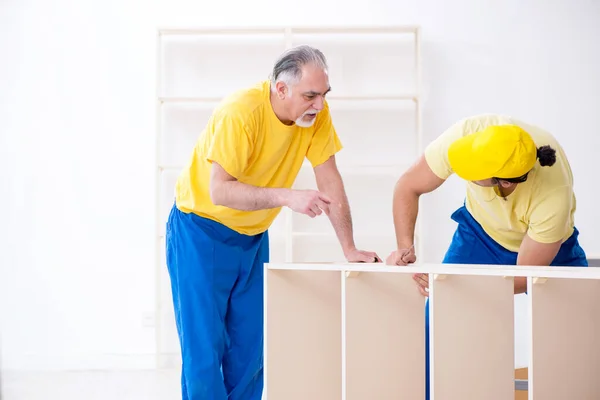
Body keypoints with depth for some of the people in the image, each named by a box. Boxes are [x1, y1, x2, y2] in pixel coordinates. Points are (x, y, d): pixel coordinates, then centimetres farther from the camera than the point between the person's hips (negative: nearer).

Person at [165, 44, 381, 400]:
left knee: (250, 350, 5)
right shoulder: (241, 112, -27)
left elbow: (330, 180, -5)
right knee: (204, 348, -7)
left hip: (254, 237, 5)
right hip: (201, 232, -5)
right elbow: (219, 190, -31)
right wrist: (288, 197, -40)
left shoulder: (316, 112, -10)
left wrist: (350, 249, -7)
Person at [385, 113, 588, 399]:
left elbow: (525, 276, -27)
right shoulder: (467, 133, -34)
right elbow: (408, 187, -18)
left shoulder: (554, 194, -39)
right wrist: (405, 247, -29)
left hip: (547, 249, -2)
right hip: (480, 232, 2)